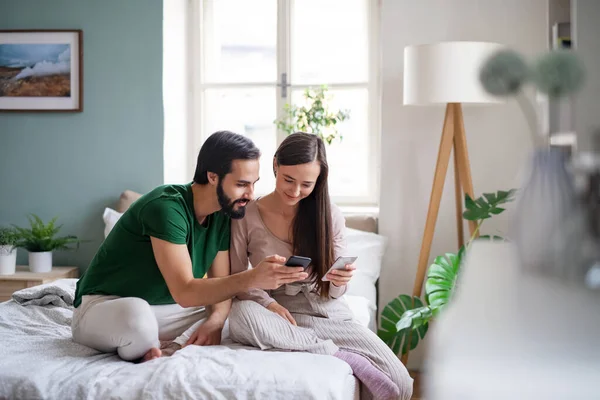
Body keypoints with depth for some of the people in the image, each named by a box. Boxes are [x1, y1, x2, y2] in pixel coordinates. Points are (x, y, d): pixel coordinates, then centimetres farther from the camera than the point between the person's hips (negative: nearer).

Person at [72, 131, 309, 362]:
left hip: (160, 310, 7)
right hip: (102, 307, -6)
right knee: (136, 313, -42)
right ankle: (145, 356, -10)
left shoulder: (222, 216, -2)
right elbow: (184, 292, -32)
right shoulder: (167, 207, -27)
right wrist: (251, 279, -43)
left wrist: (215, 321, -24)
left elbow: (221, 286, -2)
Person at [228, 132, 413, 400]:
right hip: (281, 313, 0)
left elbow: (333, 293, 3)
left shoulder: (330, 216, -1)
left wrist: (339, 283, -21)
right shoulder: (247, 215, -7)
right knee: (242, 315, -40)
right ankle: (345, 356, -27)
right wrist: (268, 303, -23)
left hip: (329, 313, 1)